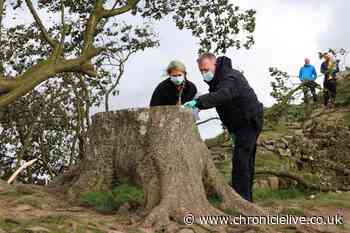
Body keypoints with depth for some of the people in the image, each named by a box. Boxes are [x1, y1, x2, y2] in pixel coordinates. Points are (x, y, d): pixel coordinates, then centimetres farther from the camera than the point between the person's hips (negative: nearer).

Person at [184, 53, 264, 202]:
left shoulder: (230, 77, -25)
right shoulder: (216, 79, 8)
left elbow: (223, 95, -44)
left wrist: (198, 102, -54)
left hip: (250, 121, -10)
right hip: (239, 123, 10)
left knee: (240, 159, -18)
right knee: (246, 161, 16)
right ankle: (246, 198, 26)